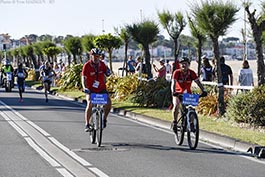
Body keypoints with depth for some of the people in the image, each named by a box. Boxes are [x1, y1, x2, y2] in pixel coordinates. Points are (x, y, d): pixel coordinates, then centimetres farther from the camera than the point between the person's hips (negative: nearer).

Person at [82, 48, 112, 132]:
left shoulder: (102, 64, -1)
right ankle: (87, 125, -18)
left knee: (109, 102, -18)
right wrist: (84, 88, -33)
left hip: (101, 89, 3)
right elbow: (83, 78, -16)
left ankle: (104, 119, 7)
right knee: (90, 104, -26)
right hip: (90, 90, -3)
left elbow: (107, 74, 9)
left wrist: (108, 73, -16)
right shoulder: (87, 65, -12)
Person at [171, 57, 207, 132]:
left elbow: (198, 82, -19)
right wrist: (173, 92, -45)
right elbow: (173, 83, -27)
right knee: (176, 105, -27)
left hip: (188, 93, 2)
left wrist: (203, 91, -34)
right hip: (178, 93, -2)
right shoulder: (177, 72, -18)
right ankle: (174, 122, -10)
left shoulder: (191, 73, -13)